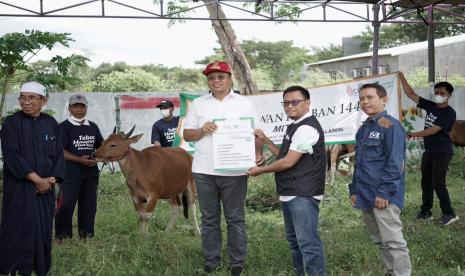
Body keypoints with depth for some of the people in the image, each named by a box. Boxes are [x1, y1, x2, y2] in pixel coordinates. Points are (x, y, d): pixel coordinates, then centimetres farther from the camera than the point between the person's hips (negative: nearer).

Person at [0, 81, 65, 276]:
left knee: (43, 228, 6)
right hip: (19, 188, -4)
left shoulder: (51, 123, 8)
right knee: (20, 228, -6)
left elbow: (58, 154, 7)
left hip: (46, 188, 4)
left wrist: (51, 179, -8)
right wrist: (36, 179, -16)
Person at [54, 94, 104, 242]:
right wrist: (80, 160, -21)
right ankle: (61, 236, 4)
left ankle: (85, 234, 21)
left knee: (89, 205, 10)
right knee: (66, 205, -6)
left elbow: (101, 146, 20)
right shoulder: (64, 127, -3)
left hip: (91, 173, 5)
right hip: (70, 173, -5)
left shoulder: (93, 127, 14)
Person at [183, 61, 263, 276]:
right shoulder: (198, 104, 10)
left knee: (235, 219, 5)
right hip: (204, 171, 2)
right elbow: (186, 135, 10)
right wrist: (202, 130, -10)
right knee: (209, 220, 10)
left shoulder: (244, 103, 5)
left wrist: (258, 153, -17)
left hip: (234, 171, -2)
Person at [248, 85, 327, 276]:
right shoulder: (295, 127, 17)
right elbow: (284, 156, 20)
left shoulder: (307, 128, -15)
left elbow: (288, 162, -18)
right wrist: (265, 140, 14)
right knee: (294, 239, 19)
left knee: (307, 242, -12)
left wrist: (260, 170, -6)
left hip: (303, 196, -11)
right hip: (290, 194, 11)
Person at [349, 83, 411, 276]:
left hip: (384, 197, -9)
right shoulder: (363, 129, 17)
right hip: (366, 196, 9)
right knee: (380, 241, 16)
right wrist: (354, 190, 17)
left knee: (393, 241, -6)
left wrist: (384, 192, -19)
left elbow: (395, 162, -16)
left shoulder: (390, 125, -10)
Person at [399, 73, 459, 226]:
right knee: (426, 182, 11)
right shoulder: (431, 106, 8)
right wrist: (402, 78, 4)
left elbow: (433, 130, -20)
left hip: (442, 152, -7)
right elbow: (411, 94, 10)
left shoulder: (449, 113, -12)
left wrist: (412, 135, -18)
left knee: (438, 183, -10)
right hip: (429, 150, 7)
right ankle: (426, 211, 21)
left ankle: (449, 214, 0)